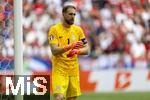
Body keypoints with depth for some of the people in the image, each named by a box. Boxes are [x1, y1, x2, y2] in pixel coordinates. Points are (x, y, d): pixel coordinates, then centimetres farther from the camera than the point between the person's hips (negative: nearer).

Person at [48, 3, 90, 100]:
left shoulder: (78, 30, 7)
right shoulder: (54, 29, -6)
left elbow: (87, 50, 6)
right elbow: (54, 51, -16)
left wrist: (77, 51, -16)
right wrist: (70, 46, -30)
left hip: (74, 70, 5)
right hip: (59, 70, -5)